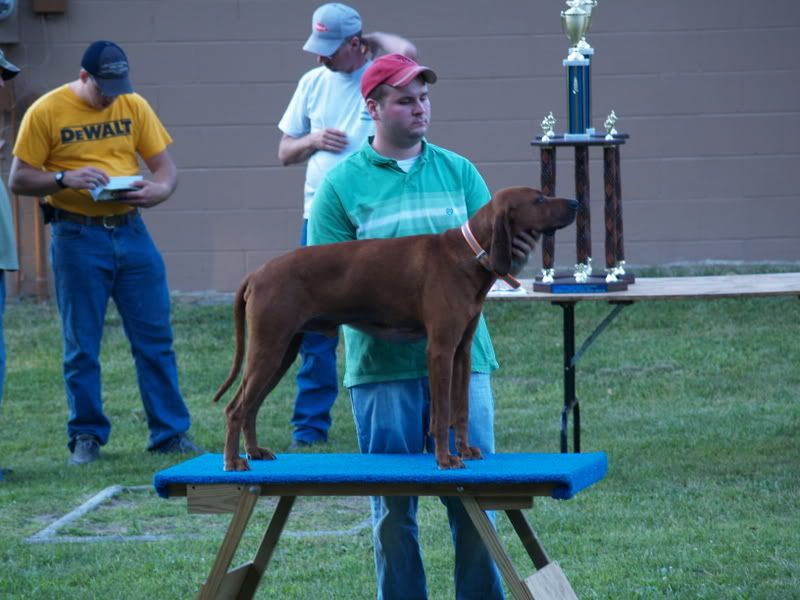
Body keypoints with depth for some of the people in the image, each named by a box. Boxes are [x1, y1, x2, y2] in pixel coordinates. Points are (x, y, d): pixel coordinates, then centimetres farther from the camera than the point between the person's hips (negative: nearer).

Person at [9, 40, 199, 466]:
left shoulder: (134, 107, 6)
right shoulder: (46, 112, -4)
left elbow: (165, 165, 9)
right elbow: (19, 179, -3)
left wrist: (159, 189, -14)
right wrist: (65, 179, -20)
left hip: (130, 231, 3)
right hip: (77, 237, -3)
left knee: (155, 338, 4)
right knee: (82, 346, 4)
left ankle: (170, 432, 10)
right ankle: (86, 437, 14)